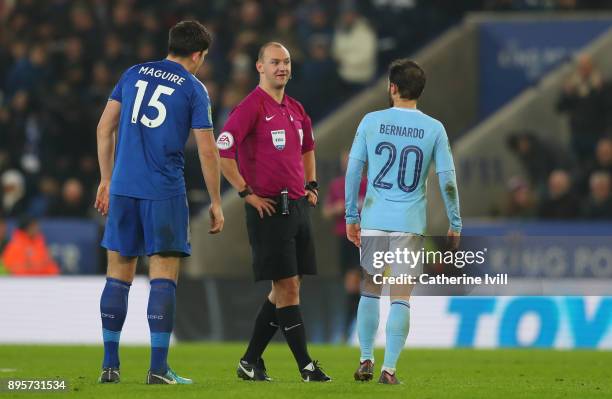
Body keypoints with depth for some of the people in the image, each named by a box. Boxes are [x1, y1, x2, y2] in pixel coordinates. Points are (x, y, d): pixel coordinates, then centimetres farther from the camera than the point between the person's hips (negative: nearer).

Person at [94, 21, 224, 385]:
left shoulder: (133, 75, 12)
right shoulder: (194, 89, 0)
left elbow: (104, 128, 11)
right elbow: (207, 150, -3)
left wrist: (106, 180, 18)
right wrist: (216, 203, 5)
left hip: (123, 187, 4)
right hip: (165, 191, -4)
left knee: (119, 274, 9)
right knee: (164, 276, -2)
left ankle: (110, 365, 9)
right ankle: (158, 368, -6)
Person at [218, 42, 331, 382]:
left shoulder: (296, 109, 14)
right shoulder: (251, 107, -10)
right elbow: (221, 151, -17)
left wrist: (311, 184, 21)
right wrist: (247, 193, -15)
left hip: (298, 207, 8)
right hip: (270, 209, -8)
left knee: (285, 289, 9)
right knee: (287, 287, -6)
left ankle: (251, 361, 18)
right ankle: (306, 367, -4)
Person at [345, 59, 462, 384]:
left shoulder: (371, 122, -1)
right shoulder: (434, 129, -2)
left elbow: (353, 170, 0)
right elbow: (447, 180, -3)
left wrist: (351, 216, 9)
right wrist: (455, 225, 5)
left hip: (373, 220, 1)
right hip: (411, 223, -1)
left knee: (370, 290, 15)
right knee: (401, 298, 2)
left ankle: (366, 361, 16)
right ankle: (389, 368, -2)